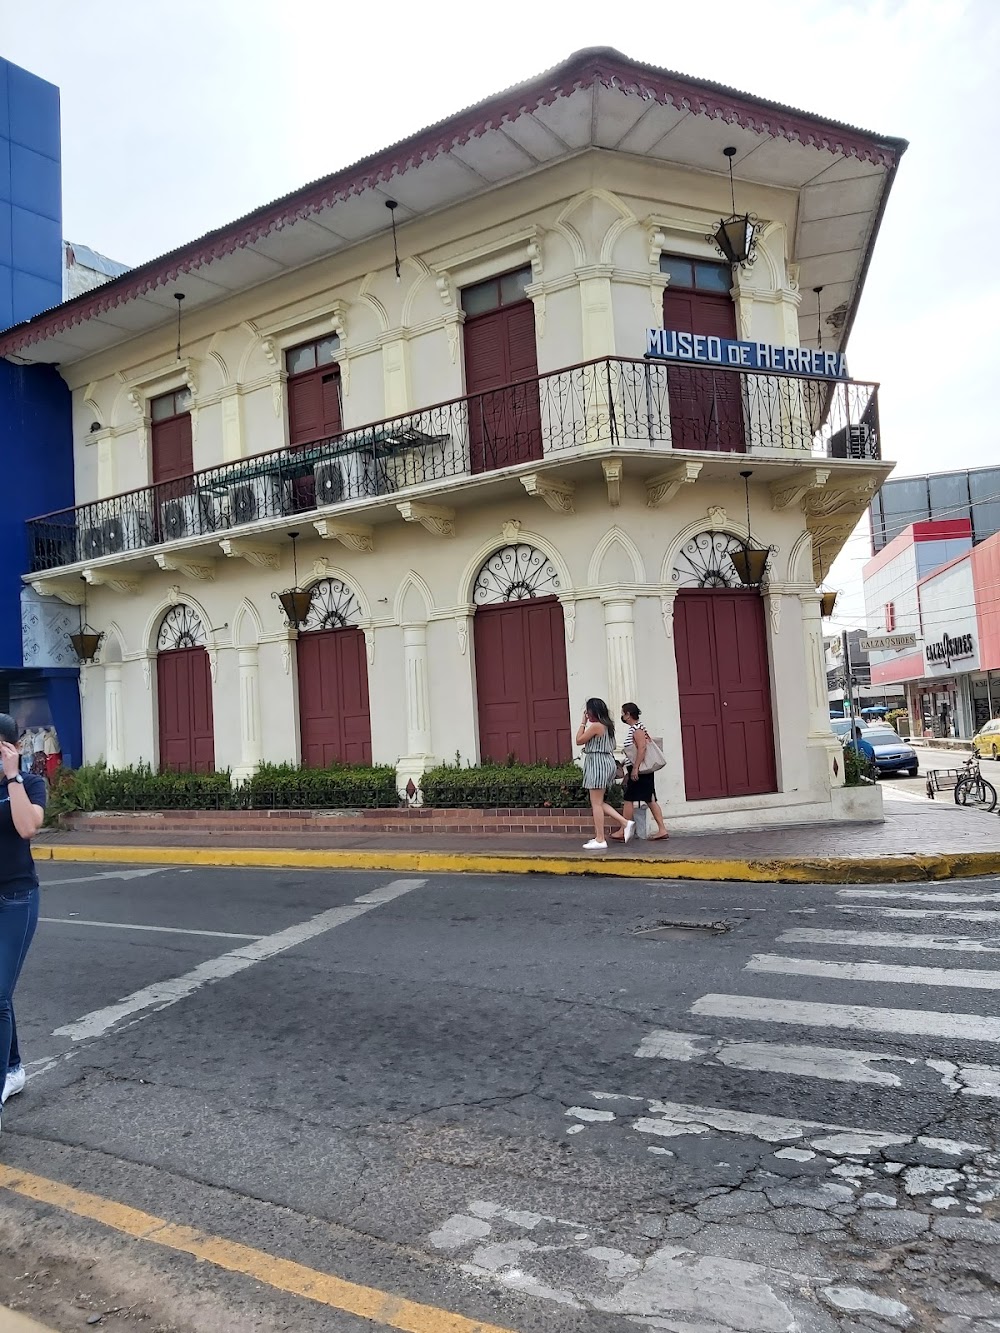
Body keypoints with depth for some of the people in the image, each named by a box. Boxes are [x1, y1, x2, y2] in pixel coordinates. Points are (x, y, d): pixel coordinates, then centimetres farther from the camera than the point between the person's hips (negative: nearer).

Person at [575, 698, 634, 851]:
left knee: (596, 803, -5)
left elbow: (579, 740, -6)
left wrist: (583, 722, -1)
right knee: (599, 802, 14)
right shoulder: (607, 725, 14)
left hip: (597, 763, -10)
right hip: (606, 762, 10)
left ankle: (600, 840, -3)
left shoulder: (595, 726, -15)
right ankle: (625, 823, 5)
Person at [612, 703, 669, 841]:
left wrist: (635, 768, -24)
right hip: (642, 770, 10)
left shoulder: (637, 728, -13)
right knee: (650, 800, 6)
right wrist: (629, 770, 24)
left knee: (628, 799, -3)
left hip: (639, 770, -10)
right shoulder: (634, 728, 17)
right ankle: (662, 830, 5)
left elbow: (642, 748, -22)